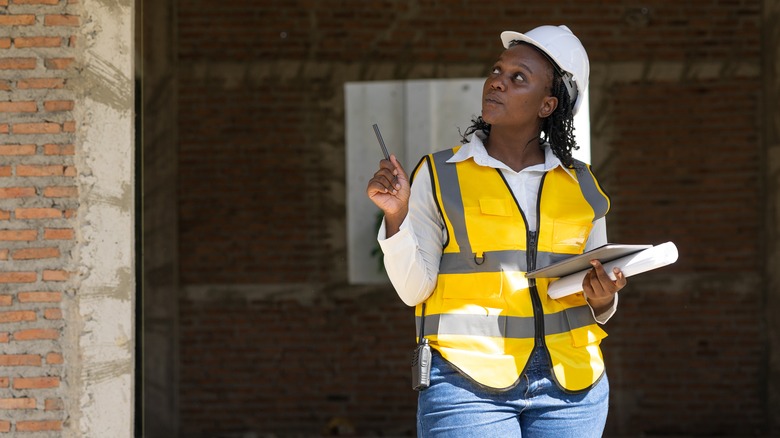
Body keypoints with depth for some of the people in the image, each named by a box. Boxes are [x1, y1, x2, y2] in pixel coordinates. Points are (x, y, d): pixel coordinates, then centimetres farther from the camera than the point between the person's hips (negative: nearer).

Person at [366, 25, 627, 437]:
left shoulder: (583, 187, 11)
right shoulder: (439, 176, 3)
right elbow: (415, 288, -2)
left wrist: (602, 301, -5)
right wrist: (396, 217, -15)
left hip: (569, 387, 3)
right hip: (468, 384, -3)